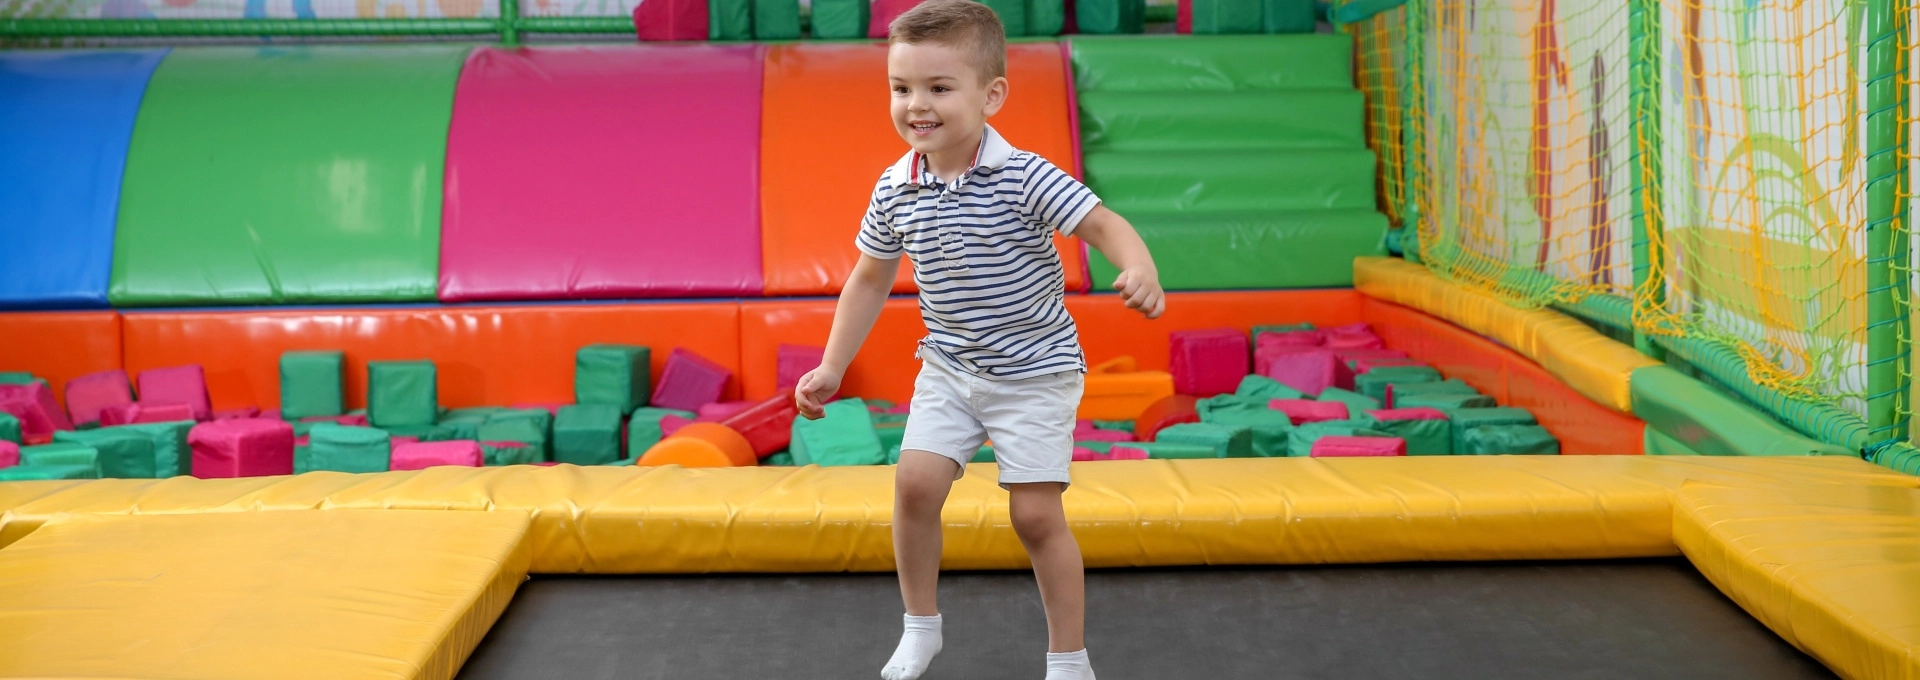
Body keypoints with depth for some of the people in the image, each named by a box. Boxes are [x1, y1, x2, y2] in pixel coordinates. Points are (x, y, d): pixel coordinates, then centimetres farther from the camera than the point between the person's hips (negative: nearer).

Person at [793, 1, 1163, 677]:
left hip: (1034, 371, -4)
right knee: (915, 482, -7)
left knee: (1036, 513, -4)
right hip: (948, 367, 4)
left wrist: (1140, 269, -45)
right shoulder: (895, 191, -5)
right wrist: (831, 369, 8)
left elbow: (1102, 223, -23)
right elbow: (870, 279, 7)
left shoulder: (1024, 177, -20)